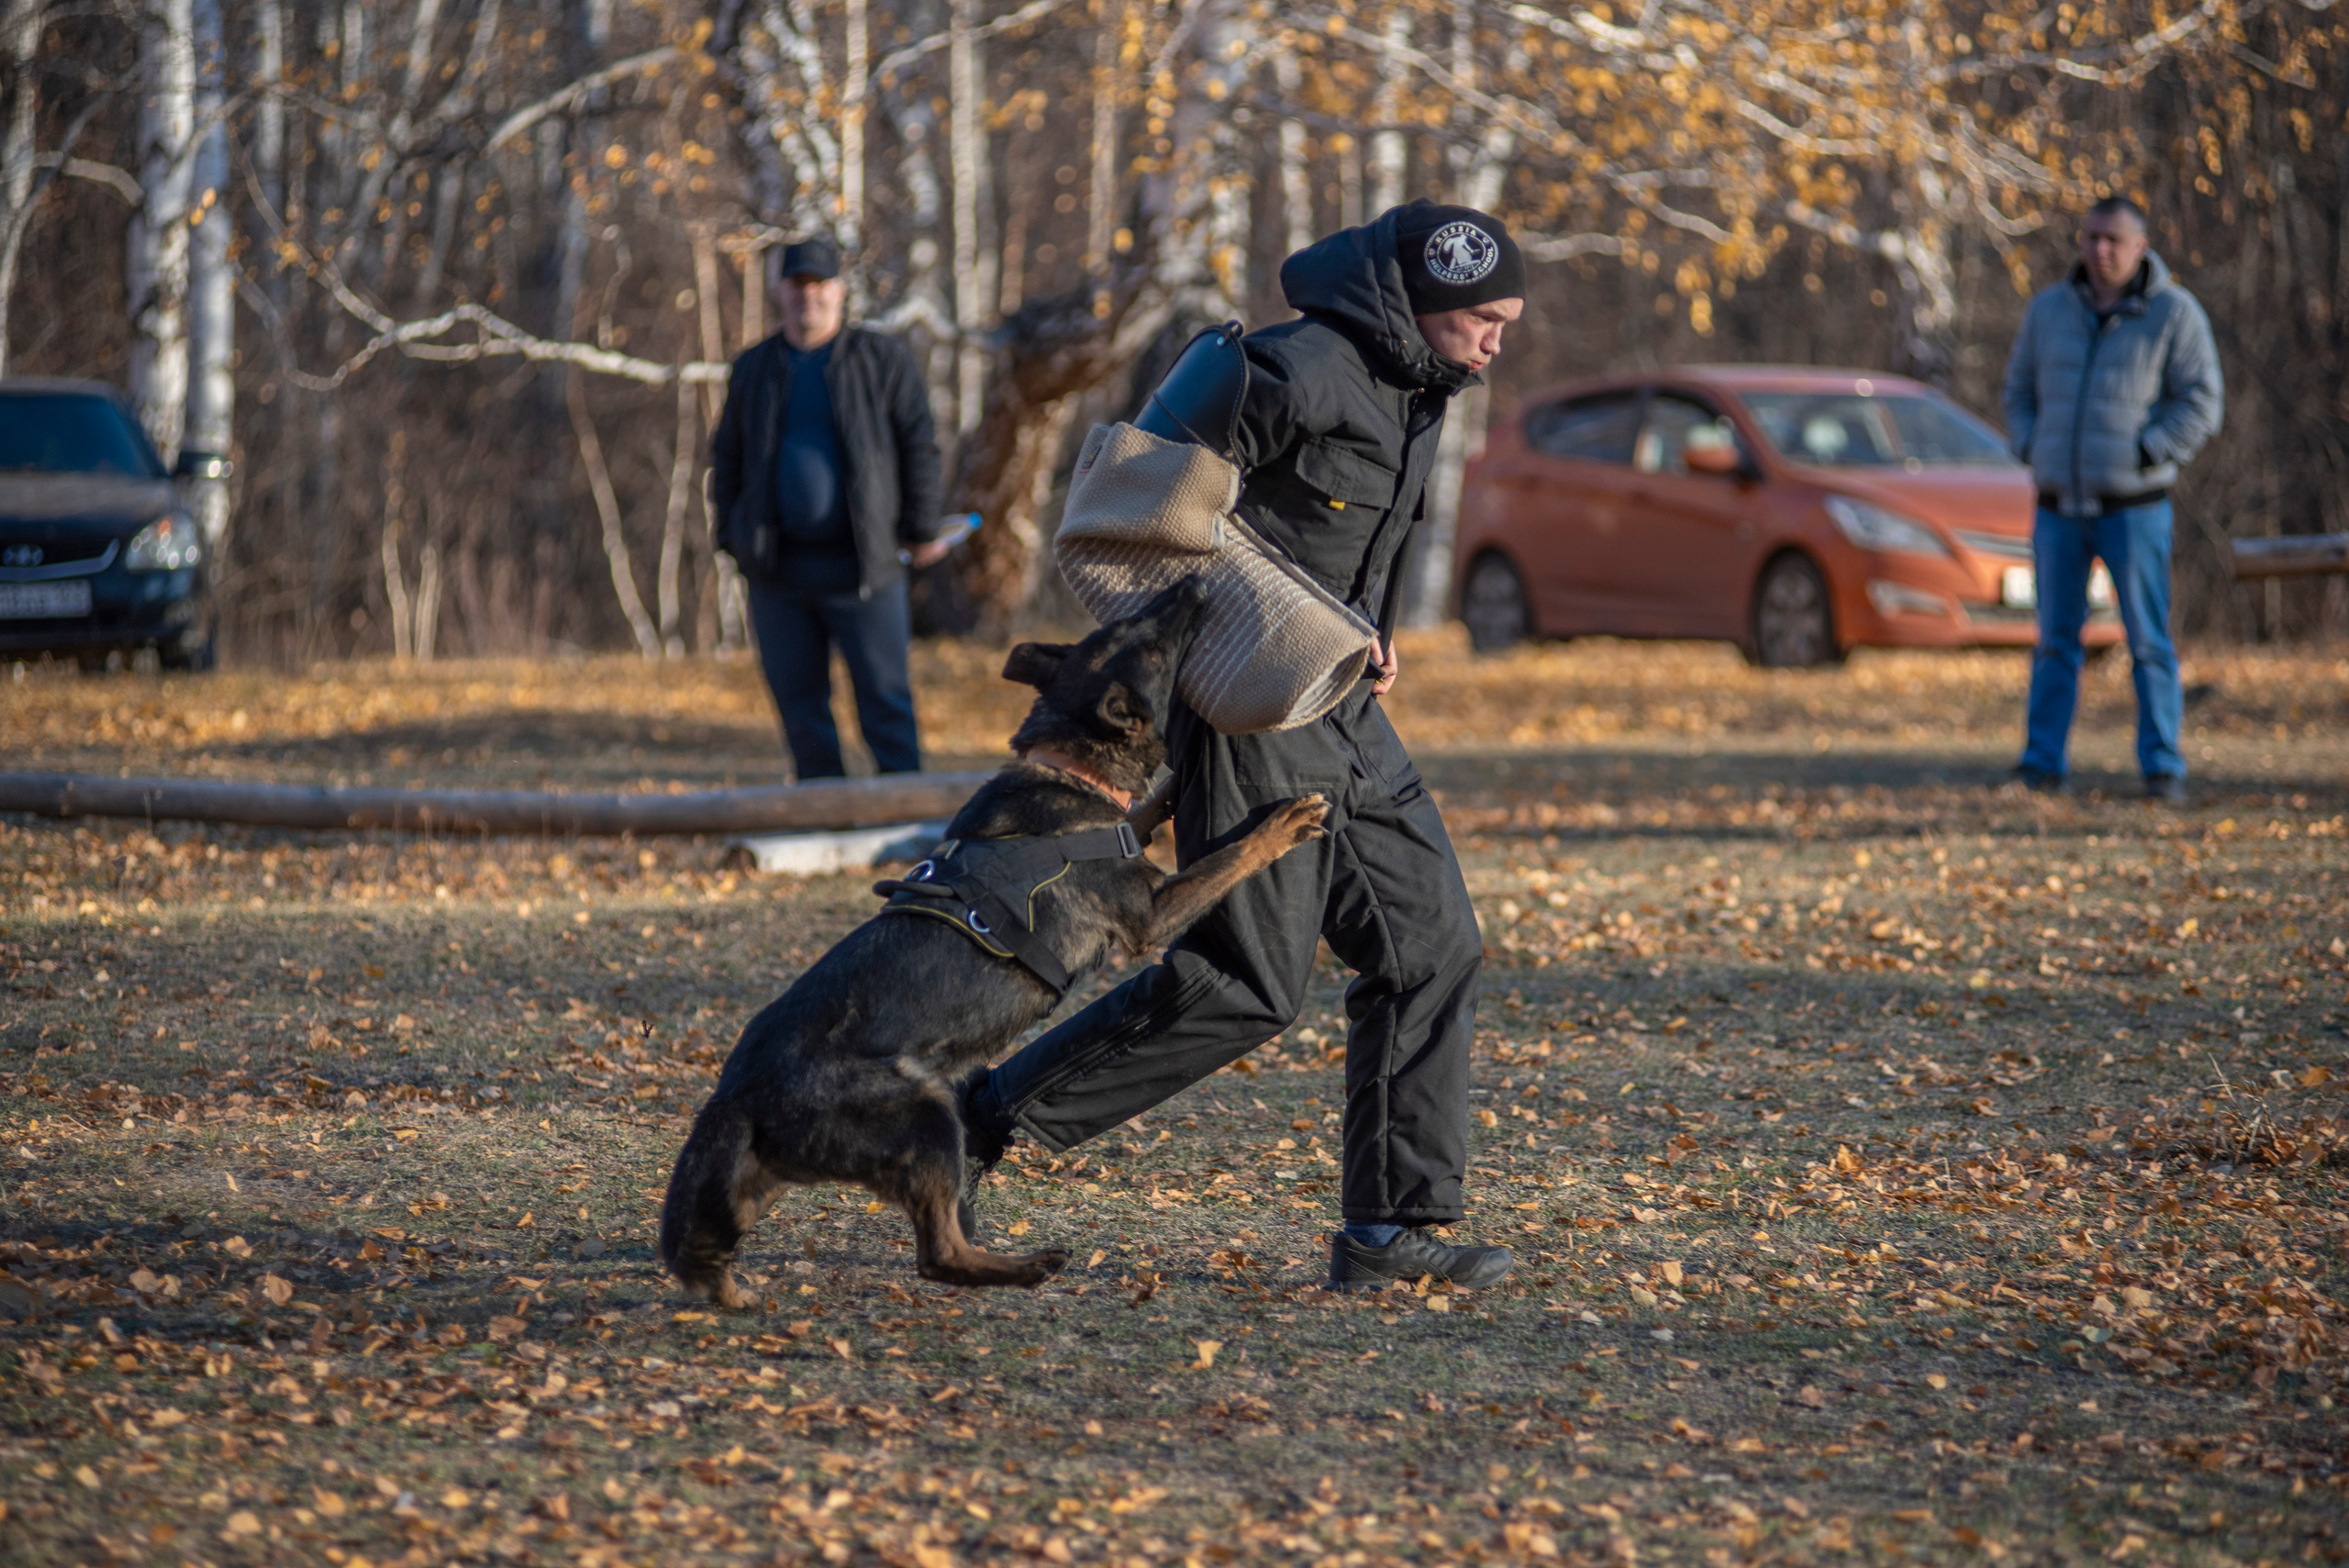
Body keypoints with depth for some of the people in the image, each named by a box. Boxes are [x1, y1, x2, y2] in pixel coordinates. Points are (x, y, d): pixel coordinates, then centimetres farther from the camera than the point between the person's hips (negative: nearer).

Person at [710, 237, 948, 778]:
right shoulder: (754, 369, 13)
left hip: (861, 565, -4)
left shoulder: (882, 360, 3)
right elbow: (726, 457, 19)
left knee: (884, 695, -5)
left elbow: (920, 446, 4)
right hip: (777, 570, 4)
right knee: (798, 699, 6)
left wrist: (921, 530, -1)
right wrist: (732, 537, 10)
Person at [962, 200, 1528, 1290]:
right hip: (1250, 713, -10)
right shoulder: (1302, 373, -18)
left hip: (1344, 713, 10)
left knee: (1431, 951, 4)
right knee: (1248, 984, -10)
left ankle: (1391, 1226, 7)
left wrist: (1374, 642, 10)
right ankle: (989, 1120, 0)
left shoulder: (1416, 392, 12)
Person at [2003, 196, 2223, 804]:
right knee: (2055, 639, 6)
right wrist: (2030, 450, 3)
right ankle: (2042, 765, 11)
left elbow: (2201, 402, -5)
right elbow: (2021, 388, 19)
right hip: (2059, 504, 4)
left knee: (2149, 640, -3)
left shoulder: (2173, 313, -3)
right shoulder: (2049, 309, 8)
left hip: (2133, 506, -3)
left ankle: (2162, 769, 1)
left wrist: (2144, 456, -13)